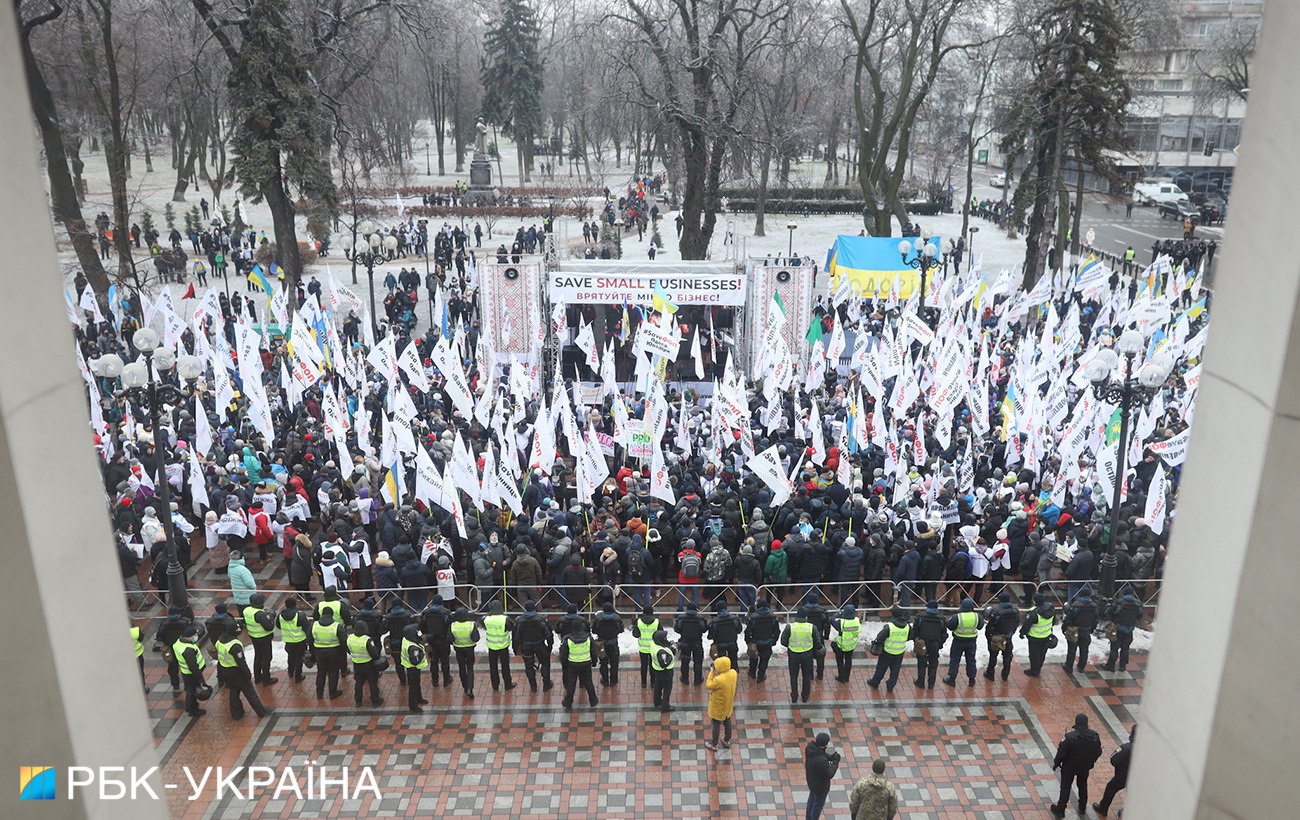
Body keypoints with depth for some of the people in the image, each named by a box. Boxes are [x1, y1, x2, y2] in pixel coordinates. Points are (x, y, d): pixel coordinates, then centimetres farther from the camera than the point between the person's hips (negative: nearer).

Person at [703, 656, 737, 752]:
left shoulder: (719, 680, -39)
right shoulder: (733, 673, -18)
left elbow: (708, 685, -20)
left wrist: (711, 673, -15)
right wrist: (717, 673, -12)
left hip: (718, 707, -6)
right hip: (728, 704, 6)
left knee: (716, 726, 16)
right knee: (727, 722, 27)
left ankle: (714, 745, 35)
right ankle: (727, 741, 48)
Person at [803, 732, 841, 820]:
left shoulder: (810, 747, -22)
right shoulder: (821, 760, -44)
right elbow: (829, 775, -28)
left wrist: (830, 756, -16)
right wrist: (835, 761, -19)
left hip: (811, 780, 8)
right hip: (820, 786, -8)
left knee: (812, 798, 33)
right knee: (818, 804, 20)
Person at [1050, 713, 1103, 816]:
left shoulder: (1070, 736, -30)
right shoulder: (1095, 736, -15)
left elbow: (1061, 753, -23)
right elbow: (1098, 752, 0)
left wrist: (1056, 764, -6)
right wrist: (1090, 762, 17)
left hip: (1069, 767, -4)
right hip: (1085, 767, 4)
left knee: (1065, 787, 11)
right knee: (1083, 786, 26)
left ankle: (1060, 809, 18)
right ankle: (1082, 807, 40)